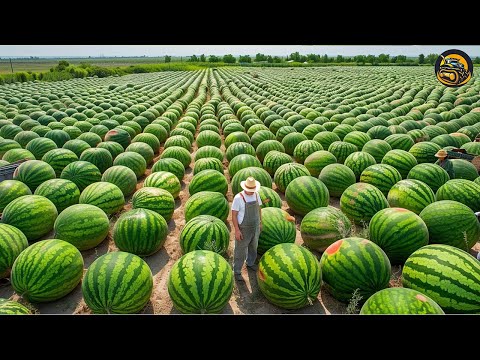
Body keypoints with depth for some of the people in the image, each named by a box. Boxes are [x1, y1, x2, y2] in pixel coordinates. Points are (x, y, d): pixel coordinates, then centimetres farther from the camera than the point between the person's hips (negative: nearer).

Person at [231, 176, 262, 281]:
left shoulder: (256, 194, -4)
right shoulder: (238, 198, -22)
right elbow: (234, 215, -18)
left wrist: (260, 223, 13)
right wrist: (237, 230, -20)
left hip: (255, 227, 6)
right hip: (244, 229, -6)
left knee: (253, 247, 24)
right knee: (240, 251, 6)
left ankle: (250, 263, 48)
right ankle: (237, 271, 24)